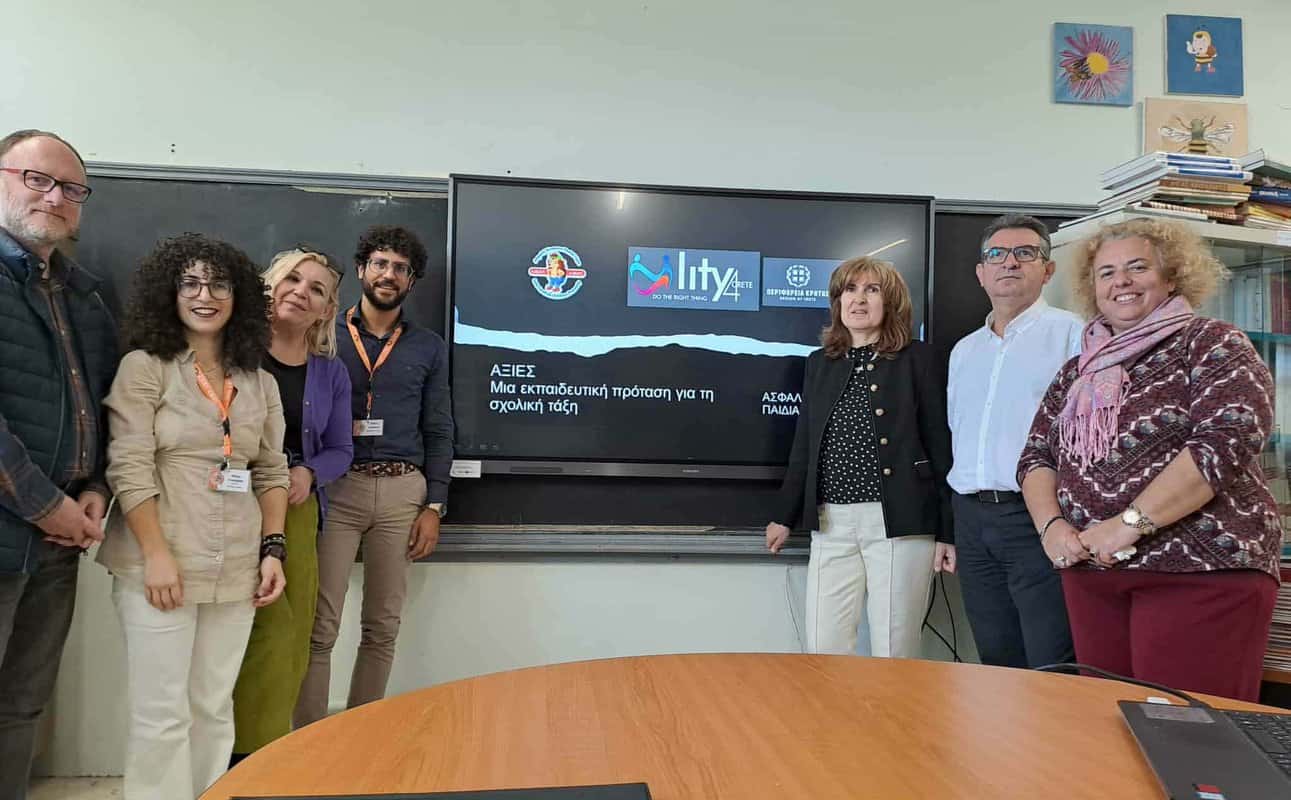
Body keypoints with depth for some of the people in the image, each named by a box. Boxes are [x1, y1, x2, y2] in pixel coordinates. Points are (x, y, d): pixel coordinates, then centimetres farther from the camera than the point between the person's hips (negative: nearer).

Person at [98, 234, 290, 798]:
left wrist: (273, 549, 4)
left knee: (214, 707, 11)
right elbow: (129, 467, -9)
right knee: (163, 713, 2)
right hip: (162, 563, -4)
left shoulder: (260, 383, 12)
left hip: (235, 571, 4)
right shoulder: (144, 367, -1)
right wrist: (157, 555, -15)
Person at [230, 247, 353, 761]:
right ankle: (247, 756, 8)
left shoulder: (331, 373, 9)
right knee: (272, 629, -10)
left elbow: (340, 449, 11)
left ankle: (270, 748, 27)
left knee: (294, 635, 9)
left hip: (297, 510, 5)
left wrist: (309, 473, -9)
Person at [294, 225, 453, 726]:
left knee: (383, 626, 8)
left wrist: (434, 506, 2)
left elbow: (438, 432, 8)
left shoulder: (429, 348, 10)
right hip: (337, 486, -1)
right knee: (320, 625, -3)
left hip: (403, 489, 2)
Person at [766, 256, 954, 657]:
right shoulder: (819, 363, 14)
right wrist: (784, 518, 17)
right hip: (832, 525, 4)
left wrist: (947, 532, -3)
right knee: (823, 650, 3)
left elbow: (940, 447, 0)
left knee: (894, 655, 3)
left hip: (900, 524, -3)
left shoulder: (915, 359, 2)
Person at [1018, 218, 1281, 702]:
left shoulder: (1213, 346, -1)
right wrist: (1051, 523, -6)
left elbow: (1226, 442, -15)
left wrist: (1129, 524, -20)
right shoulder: (1078, 371, 15)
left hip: (1202, 570, -5)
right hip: (1091, 574, 5)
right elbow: (1037, 456, 14)